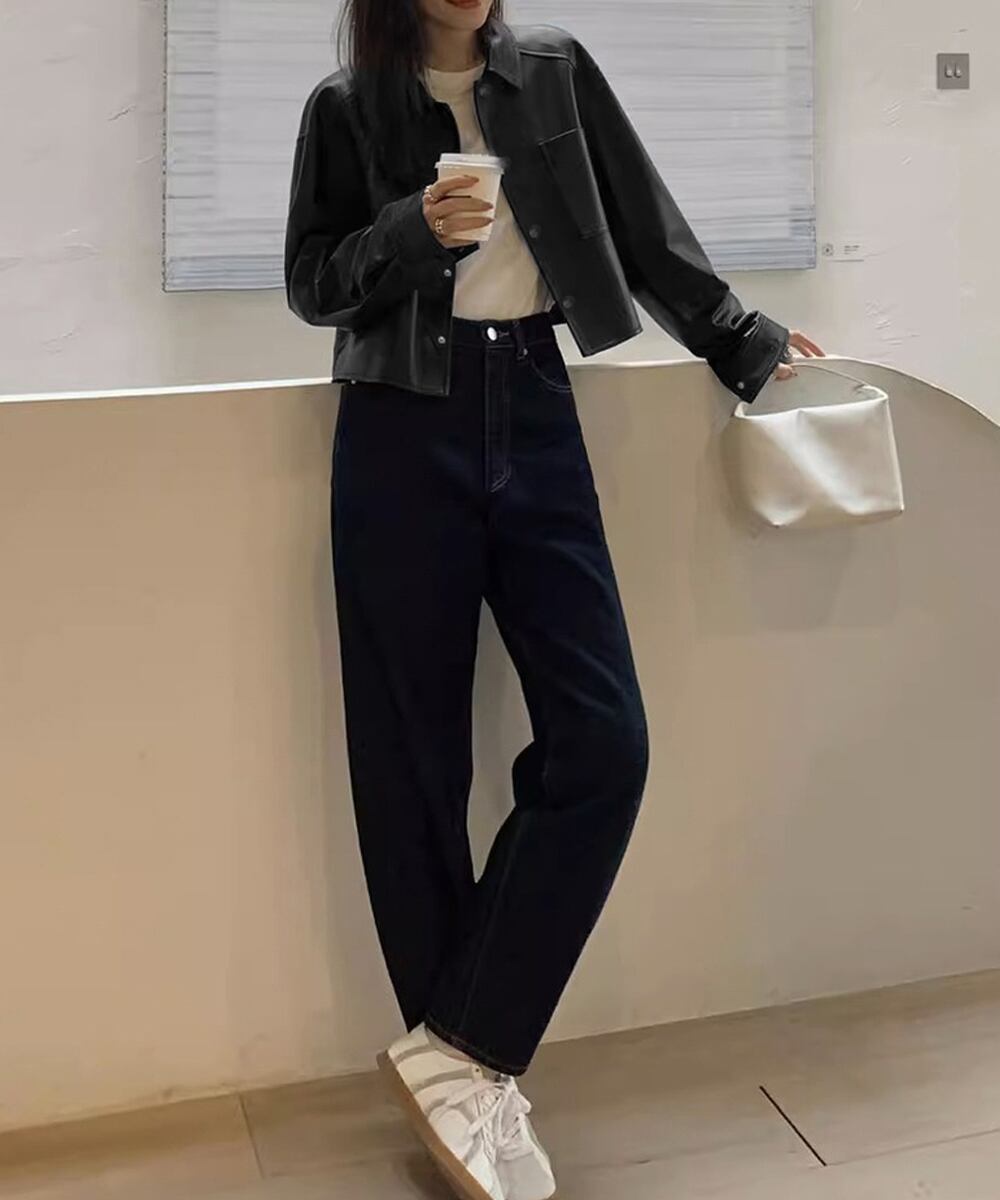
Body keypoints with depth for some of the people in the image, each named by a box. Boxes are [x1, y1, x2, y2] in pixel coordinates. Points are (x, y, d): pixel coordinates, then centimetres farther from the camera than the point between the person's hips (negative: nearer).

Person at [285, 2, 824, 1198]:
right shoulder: (347, 109, 8)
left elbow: (643, 226, 16)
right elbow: (311, 282, 5)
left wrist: (742, 340, 14)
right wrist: (415, 229, -12)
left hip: (532, 416, 3)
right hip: (403, 435, -2)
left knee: (603, 744, -10)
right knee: (416, 760, -1)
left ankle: (456, 1051, -1)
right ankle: (466, 1063, 11)